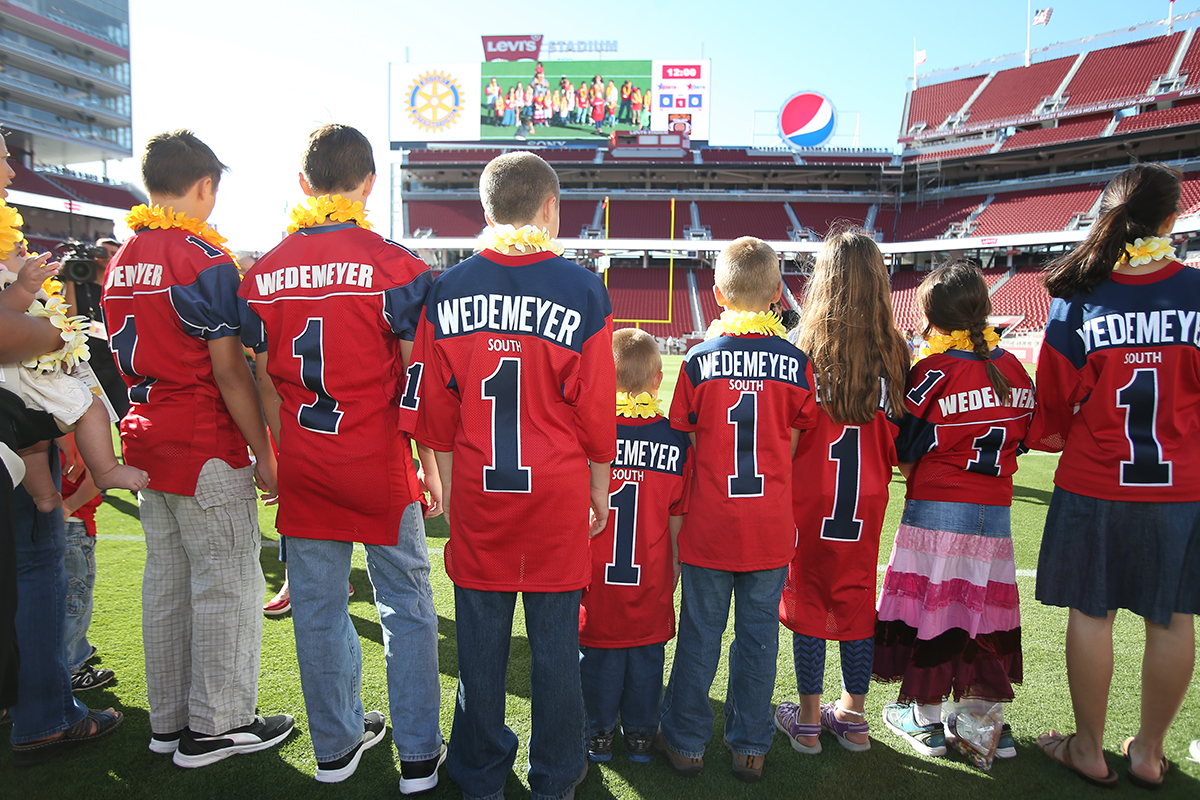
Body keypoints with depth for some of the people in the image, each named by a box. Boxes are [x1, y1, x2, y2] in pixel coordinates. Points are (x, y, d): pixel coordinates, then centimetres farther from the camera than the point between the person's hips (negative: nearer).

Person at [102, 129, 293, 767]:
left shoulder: (121, 261, 12)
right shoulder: (203, 257, -14)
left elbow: (135, 355, 17)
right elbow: (229, 370, -16)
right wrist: (265, 454, -11)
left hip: (146, 439, 9)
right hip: (206, 449, -9)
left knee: (166, 582, 15)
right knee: (227, 585, 2)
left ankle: (168, 720, 27)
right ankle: (214, 726, 13)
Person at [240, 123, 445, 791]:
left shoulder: (264, 273, 3)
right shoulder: (395, 264, -9)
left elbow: (265, 384, 8)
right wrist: (431, 464, 1)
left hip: (303, 467, 4)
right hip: (380, 466, -4)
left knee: (318, 607, 14)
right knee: (407, 604, 9)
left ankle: (336, 745, 29)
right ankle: (418, 756, 18)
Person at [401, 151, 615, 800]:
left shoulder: (447, 289, -1)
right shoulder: (583, 290, -7)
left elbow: (432, 404, 2)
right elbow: (596, 407, -4)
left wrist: (448, 485, 14)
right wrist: (599, 489, 8)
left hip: (476, 490, 2)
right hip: (558, 492, -1)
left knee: (480, 638, 14)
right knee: (555, 639, 12)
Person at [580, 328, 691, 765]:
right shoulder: (676, 437, -8)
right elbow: (678, 517, -2)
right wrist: (675, 566, 12)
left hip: (596, 574, -1)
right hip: (651, 577, 1)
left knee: (597, 652, 13)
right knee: (646, 652, 15)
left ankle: (598, 734, 26)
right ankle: (640, 733, 28)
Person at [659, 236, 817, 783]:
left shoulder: (699, 358, -8)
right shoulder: (797, 362, -5)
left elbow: (686, 443, 0)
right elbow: (795, 444, 4)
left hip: (710, 522, -1)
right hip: (771, 525, 1)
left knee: (700, 635, 11)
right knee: (758, 634, 13)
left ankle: (685, 742, 24)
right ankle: (750, 747, 25)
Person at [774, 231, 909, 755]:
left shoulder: (806, 346, -10)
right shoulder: (894, 350, -3)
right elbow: (899, 436, 1)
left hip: (811, 496, -3)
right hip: (867, 497, 3)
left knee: (808, 599, 8)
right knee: (858, 598, 14)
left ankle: (808, 722, 19)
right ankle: (853, 717, 28)